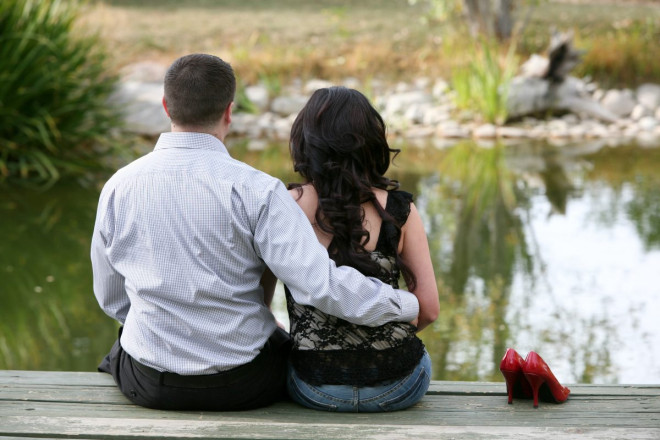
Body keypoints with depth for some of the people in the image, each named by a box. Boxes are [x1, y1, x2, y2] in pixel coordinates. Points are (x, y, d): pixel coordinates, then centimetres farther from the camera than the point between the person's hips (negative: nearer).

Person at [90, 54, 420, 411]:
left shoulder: (118, 187, -6)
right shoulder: (254, 190, -18)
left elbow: (111, 297, 7)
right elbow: (320, 284, -23)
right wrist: (406, 305, -8)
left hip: (149, 385, 2)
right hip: (241, 386, -2)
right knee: (292, 349, 34)